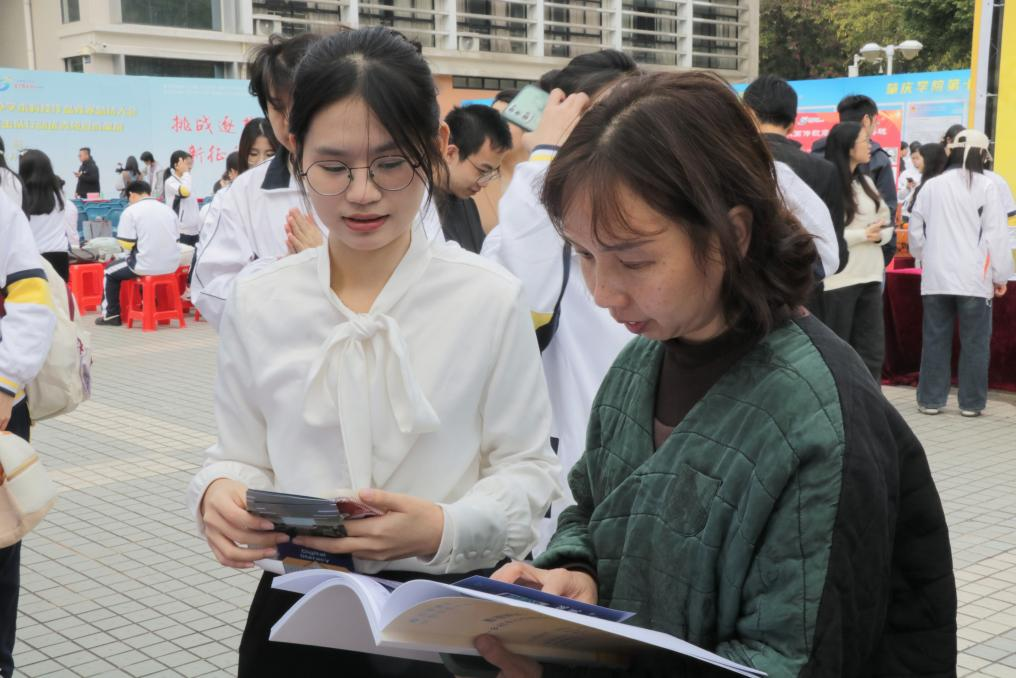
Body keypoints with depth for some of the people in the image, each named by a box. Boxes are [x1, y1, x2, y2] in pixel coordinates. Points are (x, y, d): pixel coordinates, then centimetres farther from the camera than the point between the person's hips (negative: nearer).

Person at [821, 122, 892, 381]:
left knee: (872, 350, 8)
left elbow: (886, 222, 14)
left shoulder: (866, 182, 14)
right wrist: (863, 234, -17)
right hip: (838, 279, -7)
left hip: (870, 276, 7)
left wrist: (879, 234, -8)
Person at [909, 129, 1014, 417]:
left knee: (935, 339, 9)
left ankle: (930, 399, 12)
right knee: (975, 342, 5)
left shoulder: (931, 186, 4)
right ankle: (971, 402, 9)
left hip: (936, 277, 3)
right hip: (974, 278, -3)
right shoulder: (986, 187, -6)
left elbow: (915, 231, 10)